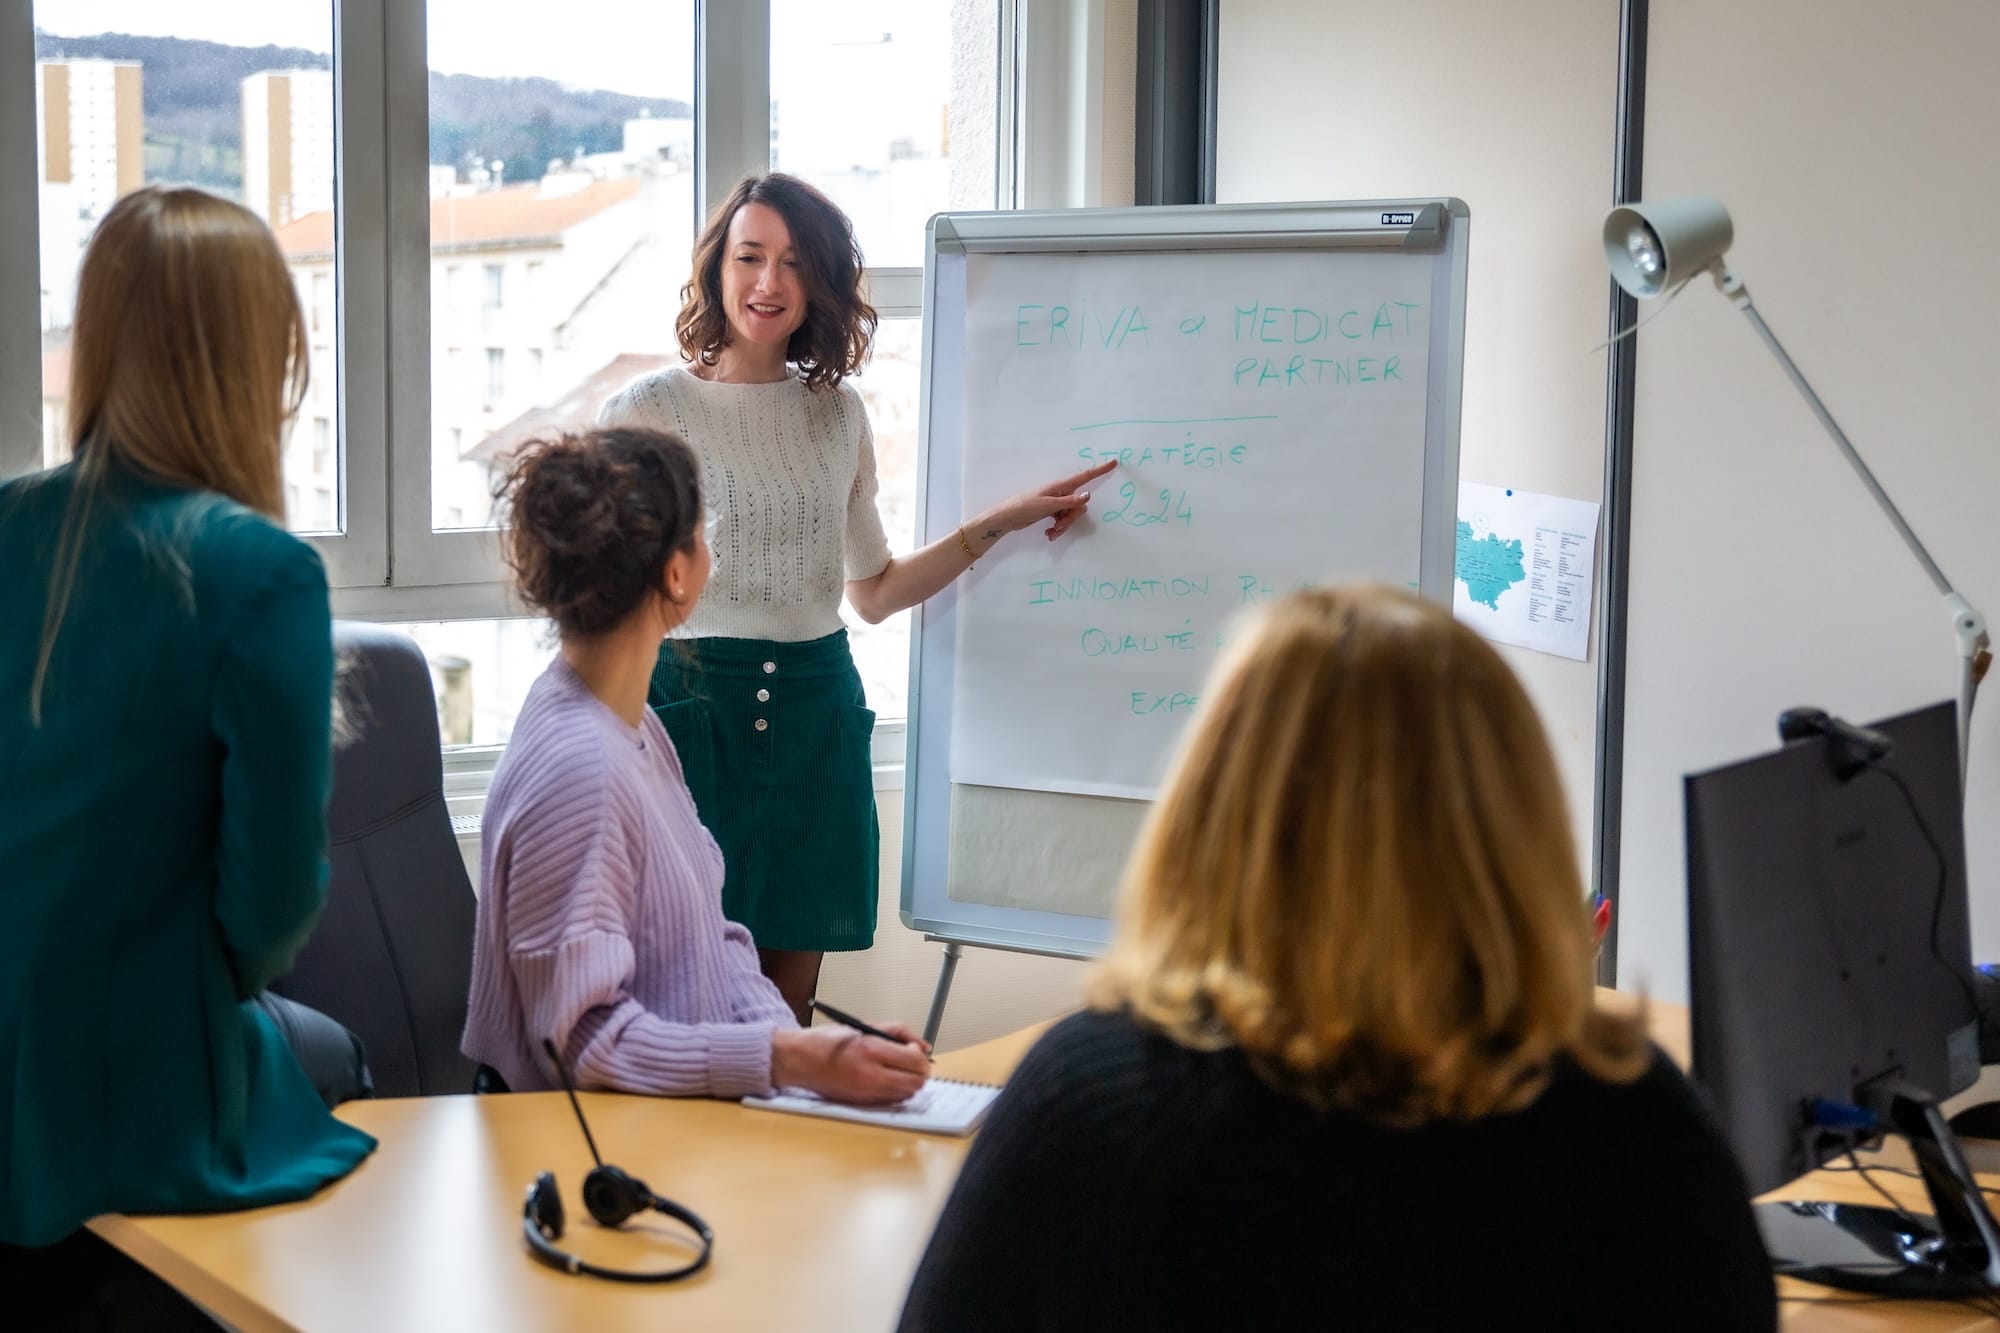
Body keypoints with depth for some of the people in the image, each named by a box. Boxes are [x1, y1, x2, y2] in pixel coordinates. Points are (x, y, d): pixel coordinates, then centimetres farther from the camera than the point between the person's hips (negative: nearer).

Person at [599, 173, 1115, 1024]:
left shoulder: (836, 413, 12)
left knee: (787, 1015, 6)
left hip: (815, 711, 4)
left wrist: (998, 524, 14)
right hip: (692, 707, -4)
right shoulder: (647, 411, -1)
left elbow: (872, 593, 19)